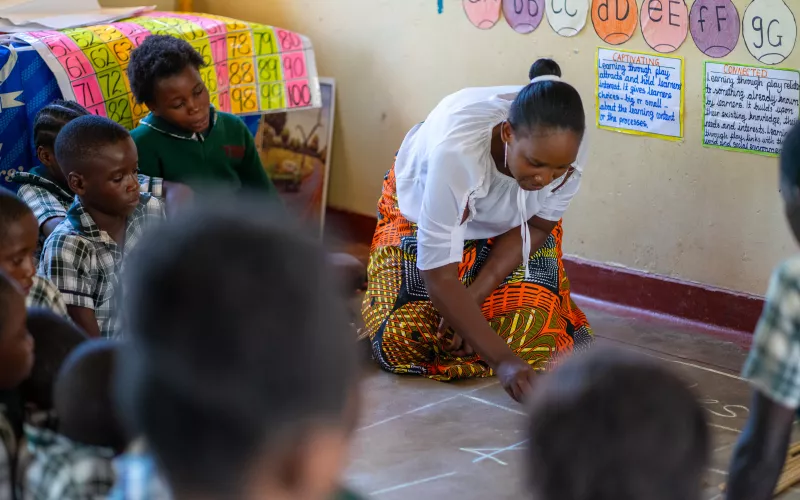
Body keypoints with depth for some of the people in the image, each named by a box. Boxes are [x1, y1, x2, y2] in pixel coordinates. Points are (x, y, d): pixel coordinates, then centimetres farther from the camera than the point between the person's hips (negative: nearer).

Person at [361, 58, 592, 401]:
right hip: (424, 214, -2)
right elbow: (439, 277, -39)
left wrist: (476, 295, -23)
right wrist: (502, 360, -45)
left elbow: (536, 227, -13)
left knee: (531, 334, -13)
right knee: (405, 339, -14)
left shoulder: (565, 148, -32)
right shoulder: (455, 151, -44)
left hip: (507, 228, 3)